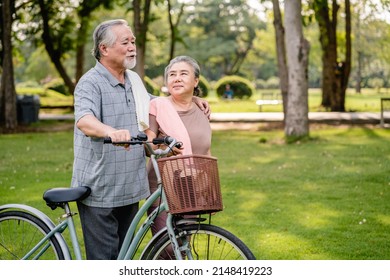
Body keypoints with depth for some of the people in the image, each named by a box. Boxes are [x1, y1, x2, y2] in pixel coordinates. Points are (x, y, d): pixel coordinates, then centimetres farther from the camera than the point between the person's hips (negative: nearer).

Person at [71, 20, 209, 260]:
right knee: (103, 257, -5)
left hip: (130, 189, 8)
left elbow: (152, 105, 32)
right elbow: (83, 120, -32)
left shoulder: (134, 80, 12)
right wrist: (111, 131, -53)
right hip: (99, 191, -7)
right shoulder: (91, 83, -13)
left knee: (124, 255, 16)